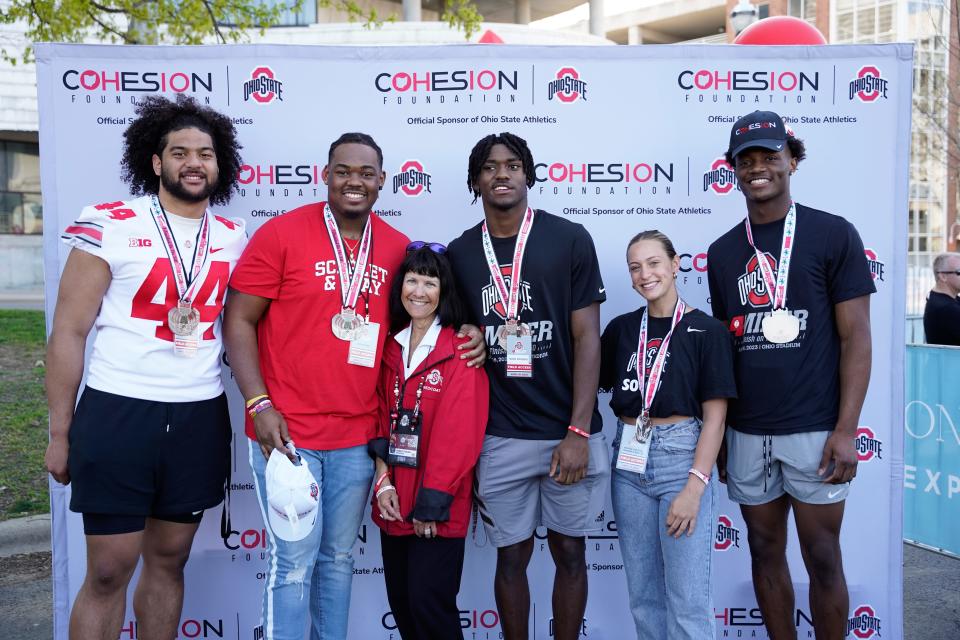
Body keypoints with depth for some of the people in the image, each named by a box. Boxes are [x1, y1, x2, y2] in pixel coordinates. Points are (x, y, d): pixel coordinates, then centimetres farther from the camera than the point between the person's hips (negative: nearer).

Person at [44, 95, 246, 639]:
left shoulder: (234, 238, 7)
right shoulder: (109, 226, -5)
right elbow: (69, 332, -4)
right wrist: (60, 432, -4)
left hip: (200, 420, 4)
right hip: (118, 413, -3)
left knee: (169, 560, 14)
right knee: (108, 573, 2)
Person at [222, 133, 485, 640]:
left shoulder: (398, 248, 5)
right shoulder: (281, 233, -6)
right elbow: (238, 320, -6)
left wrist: (465, 333, -1)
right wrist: (260, 406, -15)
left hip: (358, 436, 4)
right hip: (286, 432, -4)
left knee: (339, 558, 16)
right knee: (293, 563, 1)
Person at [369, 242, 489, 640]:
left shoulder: (461, 351, -10)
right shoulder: (390, 348, 8)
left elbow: (458, 434, -14)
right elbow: (381, 418, 9)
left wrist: (431, 503, -14)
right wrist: (382, 479, -2)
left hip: (437, 507, -5)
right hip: (394, 503, 6)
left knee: (429, 603, -1)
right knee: (400, 602, 14)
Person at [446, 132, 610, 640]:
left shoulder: (569, 240, -3)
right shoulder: (459, 253, 5)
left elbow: (586, 339, -5)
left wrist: (578, 433, -11)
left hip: (567, 433, -1)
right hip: (499, 438, 2)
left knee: (569, 552, 13)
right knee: (511, 557, 12)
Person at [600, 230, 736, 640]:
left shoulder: (706, 331, -4)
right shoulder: (621, 329, 9)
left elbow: (714, 417, -7)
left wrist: (695, 486, -15)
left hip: (681, 456, -4)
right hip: (628, 462, 4)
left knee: (687, 598, -3)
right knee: (643, 593, 12)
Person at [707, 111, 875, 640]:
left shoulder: (833, 235, -3)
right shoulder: (723, 252, 9)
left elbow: (856, 337, -5)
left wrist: (845, 429, -12)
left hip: (814, 430, -4)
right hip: (746, 432, 4)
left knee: (822, 560, 5)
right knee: (765, 552, 13)